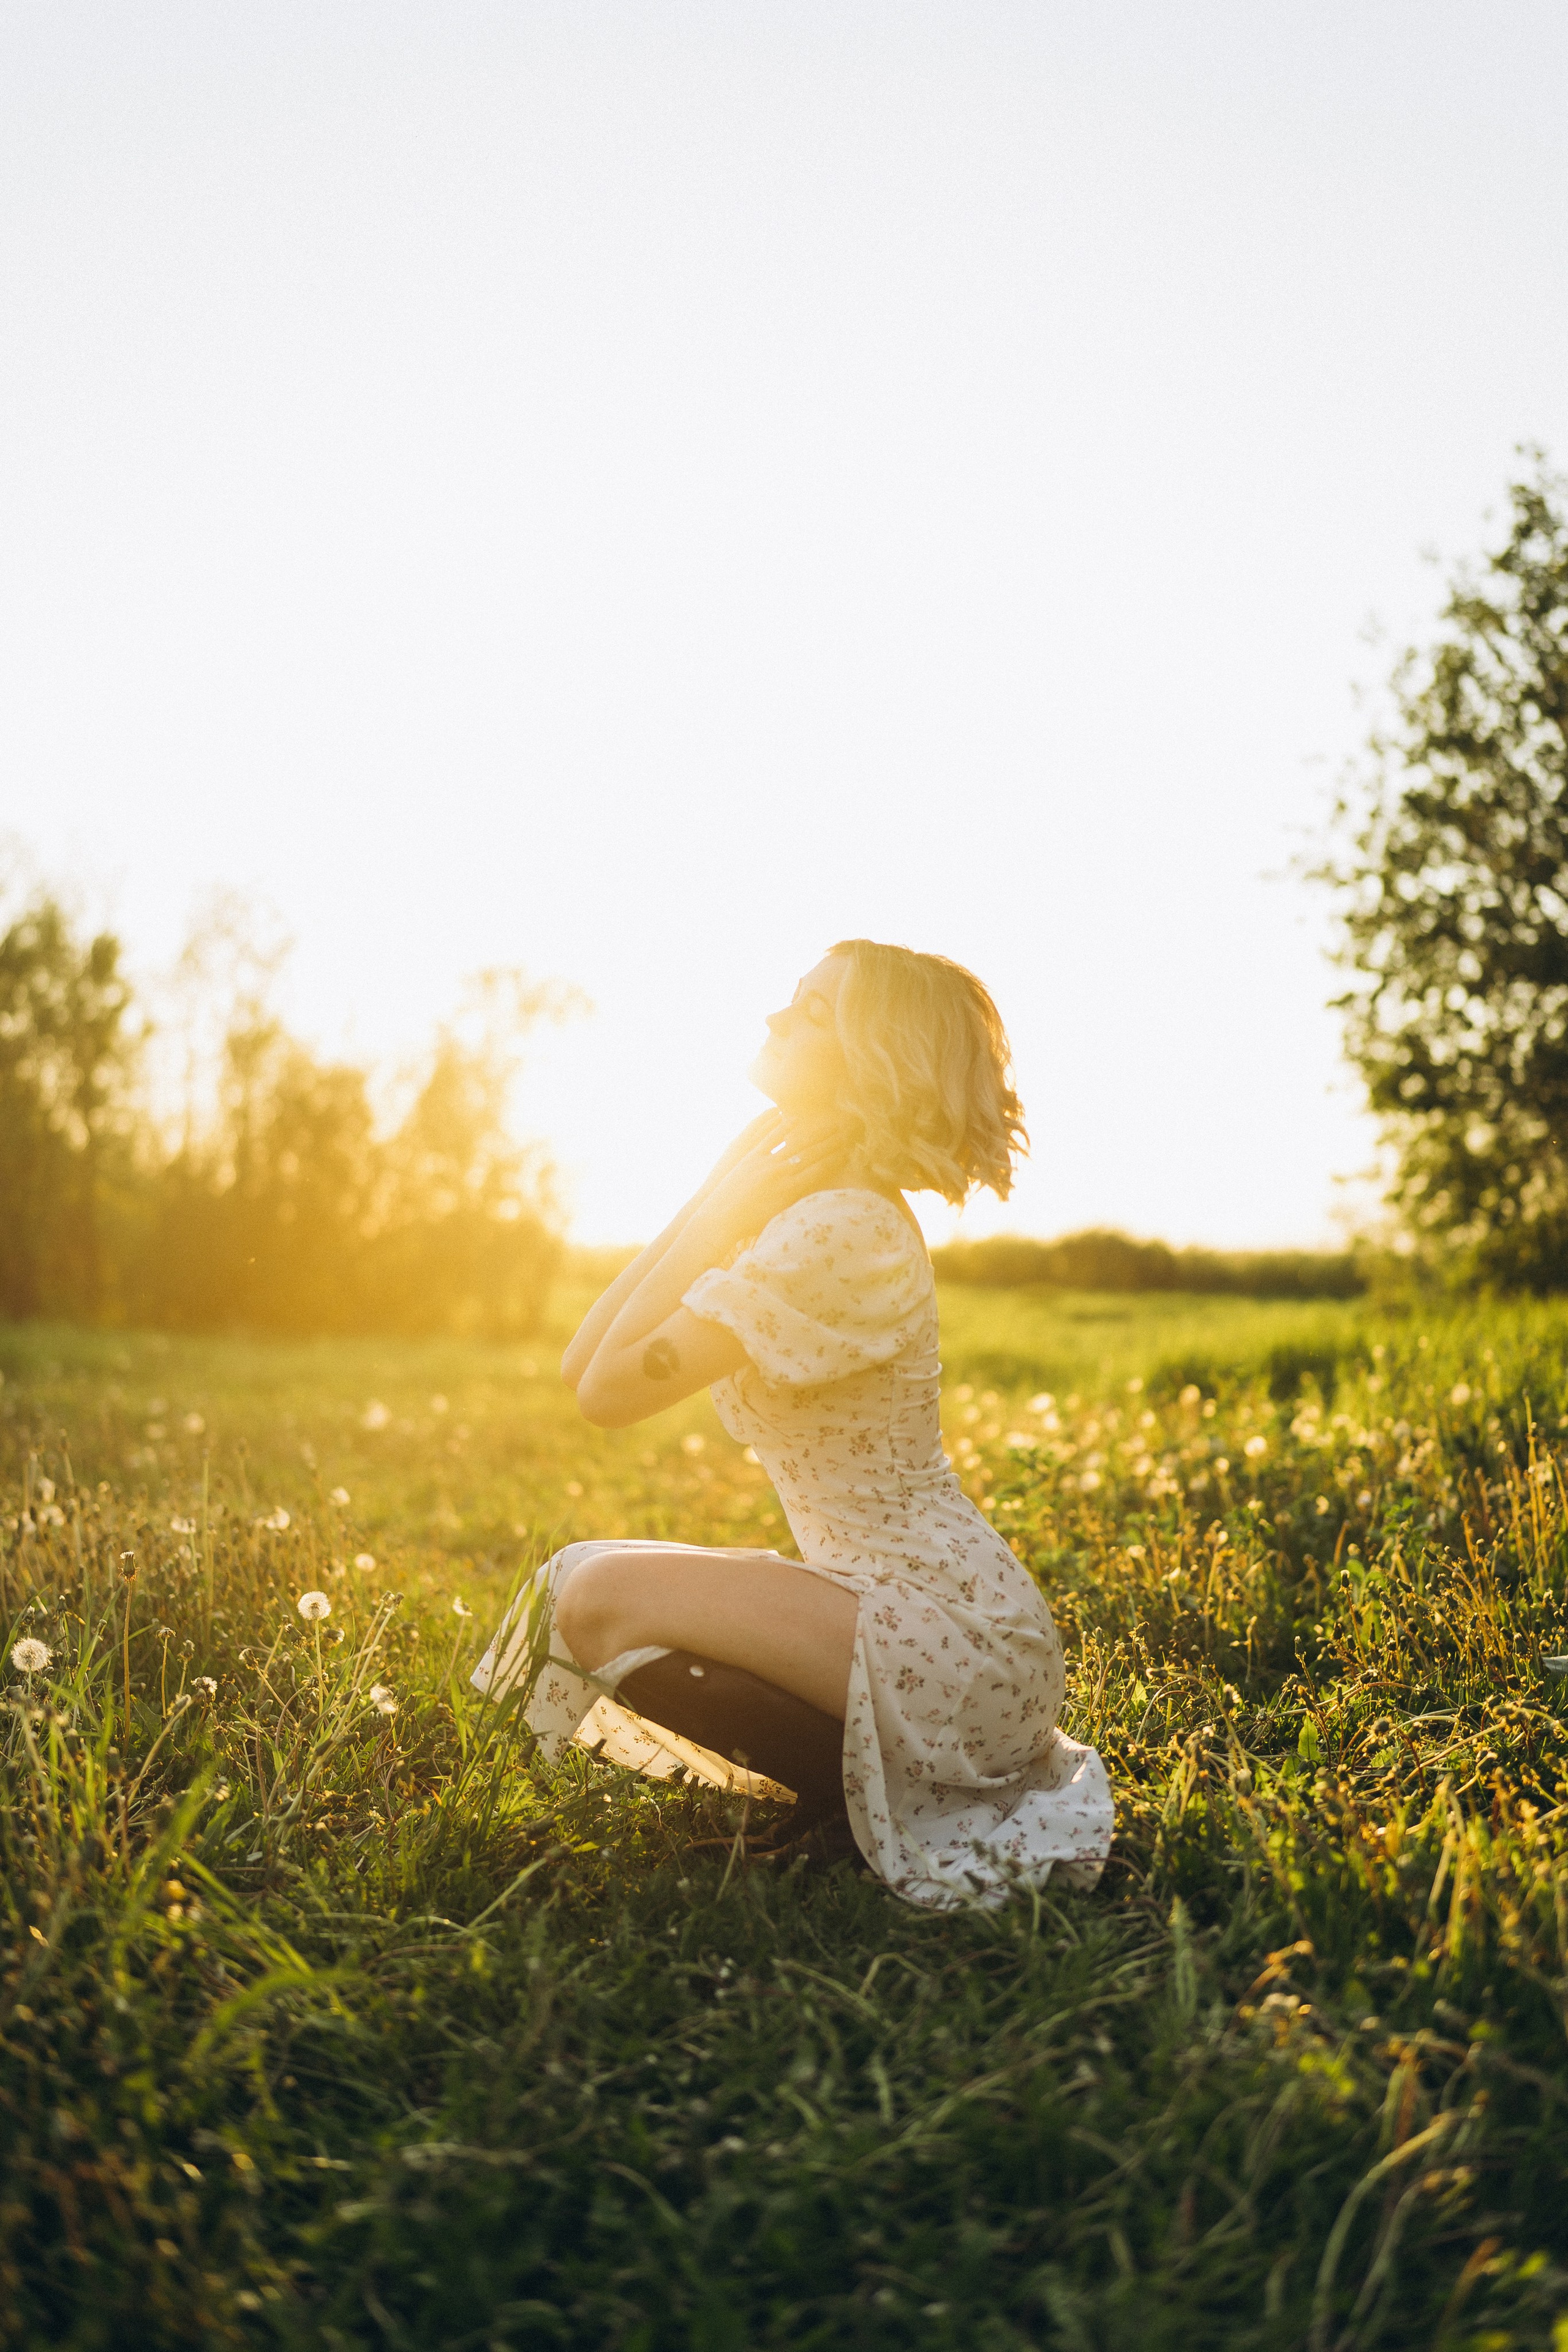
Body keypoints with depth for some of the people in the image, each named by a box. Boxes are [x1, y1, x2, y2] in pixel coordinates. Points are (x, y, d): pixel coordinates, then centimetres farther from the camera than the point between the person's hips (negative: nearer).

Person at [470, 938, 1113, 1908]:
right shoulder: (800, 1207, 10)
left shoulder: (836, 1231, -19)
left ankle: (855, 1796, -1)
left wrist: (720, 1204, -14)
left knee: (598, 1599, -17)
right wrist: (715, 1200, 1)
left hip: (955, 1646, -9)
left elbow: (610, 1393, -19)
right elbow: (584, 1365, 5)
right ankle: (860, 1778, 11)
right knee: (577, 1572, 9)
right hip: (914, 1616, 9)